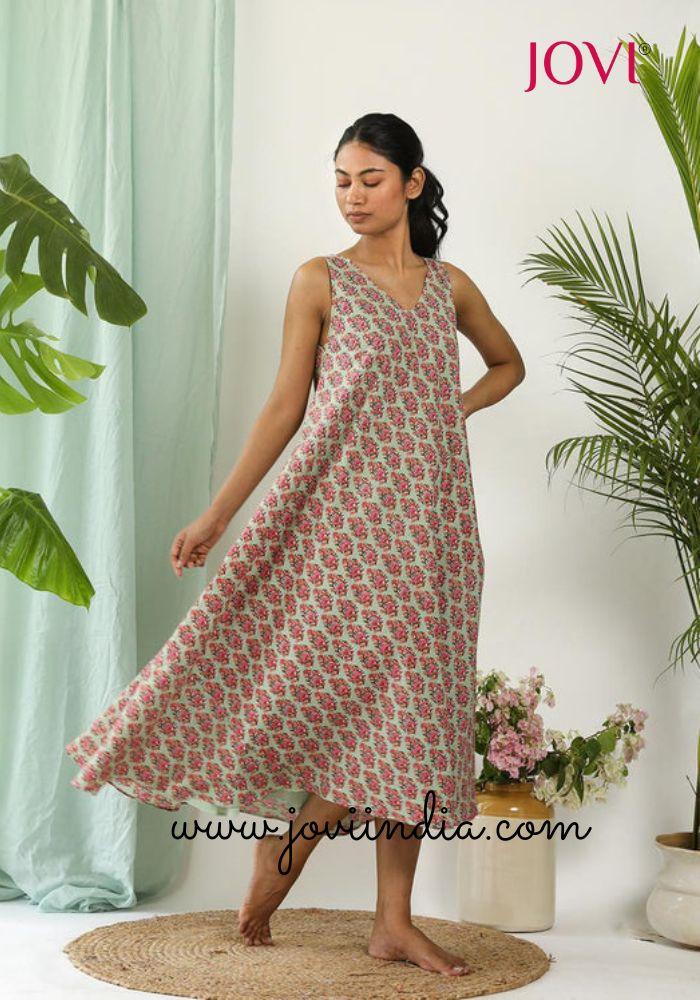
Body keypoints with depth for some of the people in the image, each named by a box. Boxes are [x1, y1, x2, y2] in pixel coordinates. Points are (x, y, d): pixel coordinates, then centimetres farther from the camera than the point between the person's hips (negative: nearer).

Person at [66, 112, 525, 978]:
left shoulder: (450, 285, 11)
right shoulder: (320, 280, 1)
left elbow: (508, 364, 28)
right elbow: (285, 407, -1)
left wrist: (453, 410, 8)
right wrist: (216, 514, -7)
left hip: (428, 520, 4)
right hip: (345, 516, -4)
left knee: (409, 712, 4)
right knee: (351, 706, -7)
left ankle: (394, 923, 11)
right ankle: (267, 885, 13)